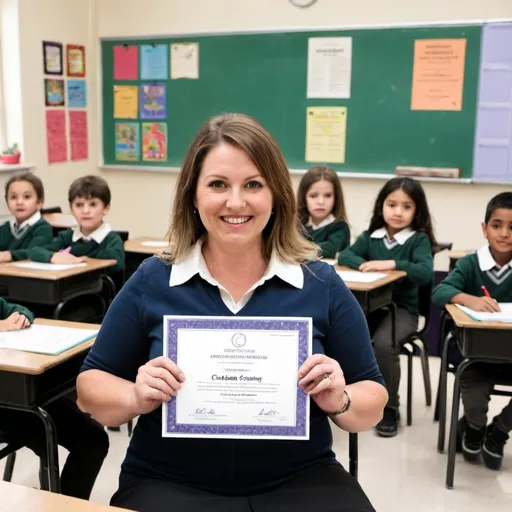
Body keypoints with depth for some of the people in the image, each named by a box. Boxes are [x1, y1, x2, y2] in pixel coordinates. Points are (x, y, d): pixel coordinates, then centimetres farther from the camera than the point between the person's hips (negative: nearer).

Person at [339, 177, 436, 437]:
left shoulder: (419, 240, -5)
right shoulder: (371, 236, 6)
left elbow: (426, 273, -19)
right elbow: (344, 256, -1)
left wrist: (392, 264, -27)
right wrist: (365, 264, -21)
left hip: (402, 308, -4)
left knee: (383, 343, -30)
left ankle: (389, 406, -7)